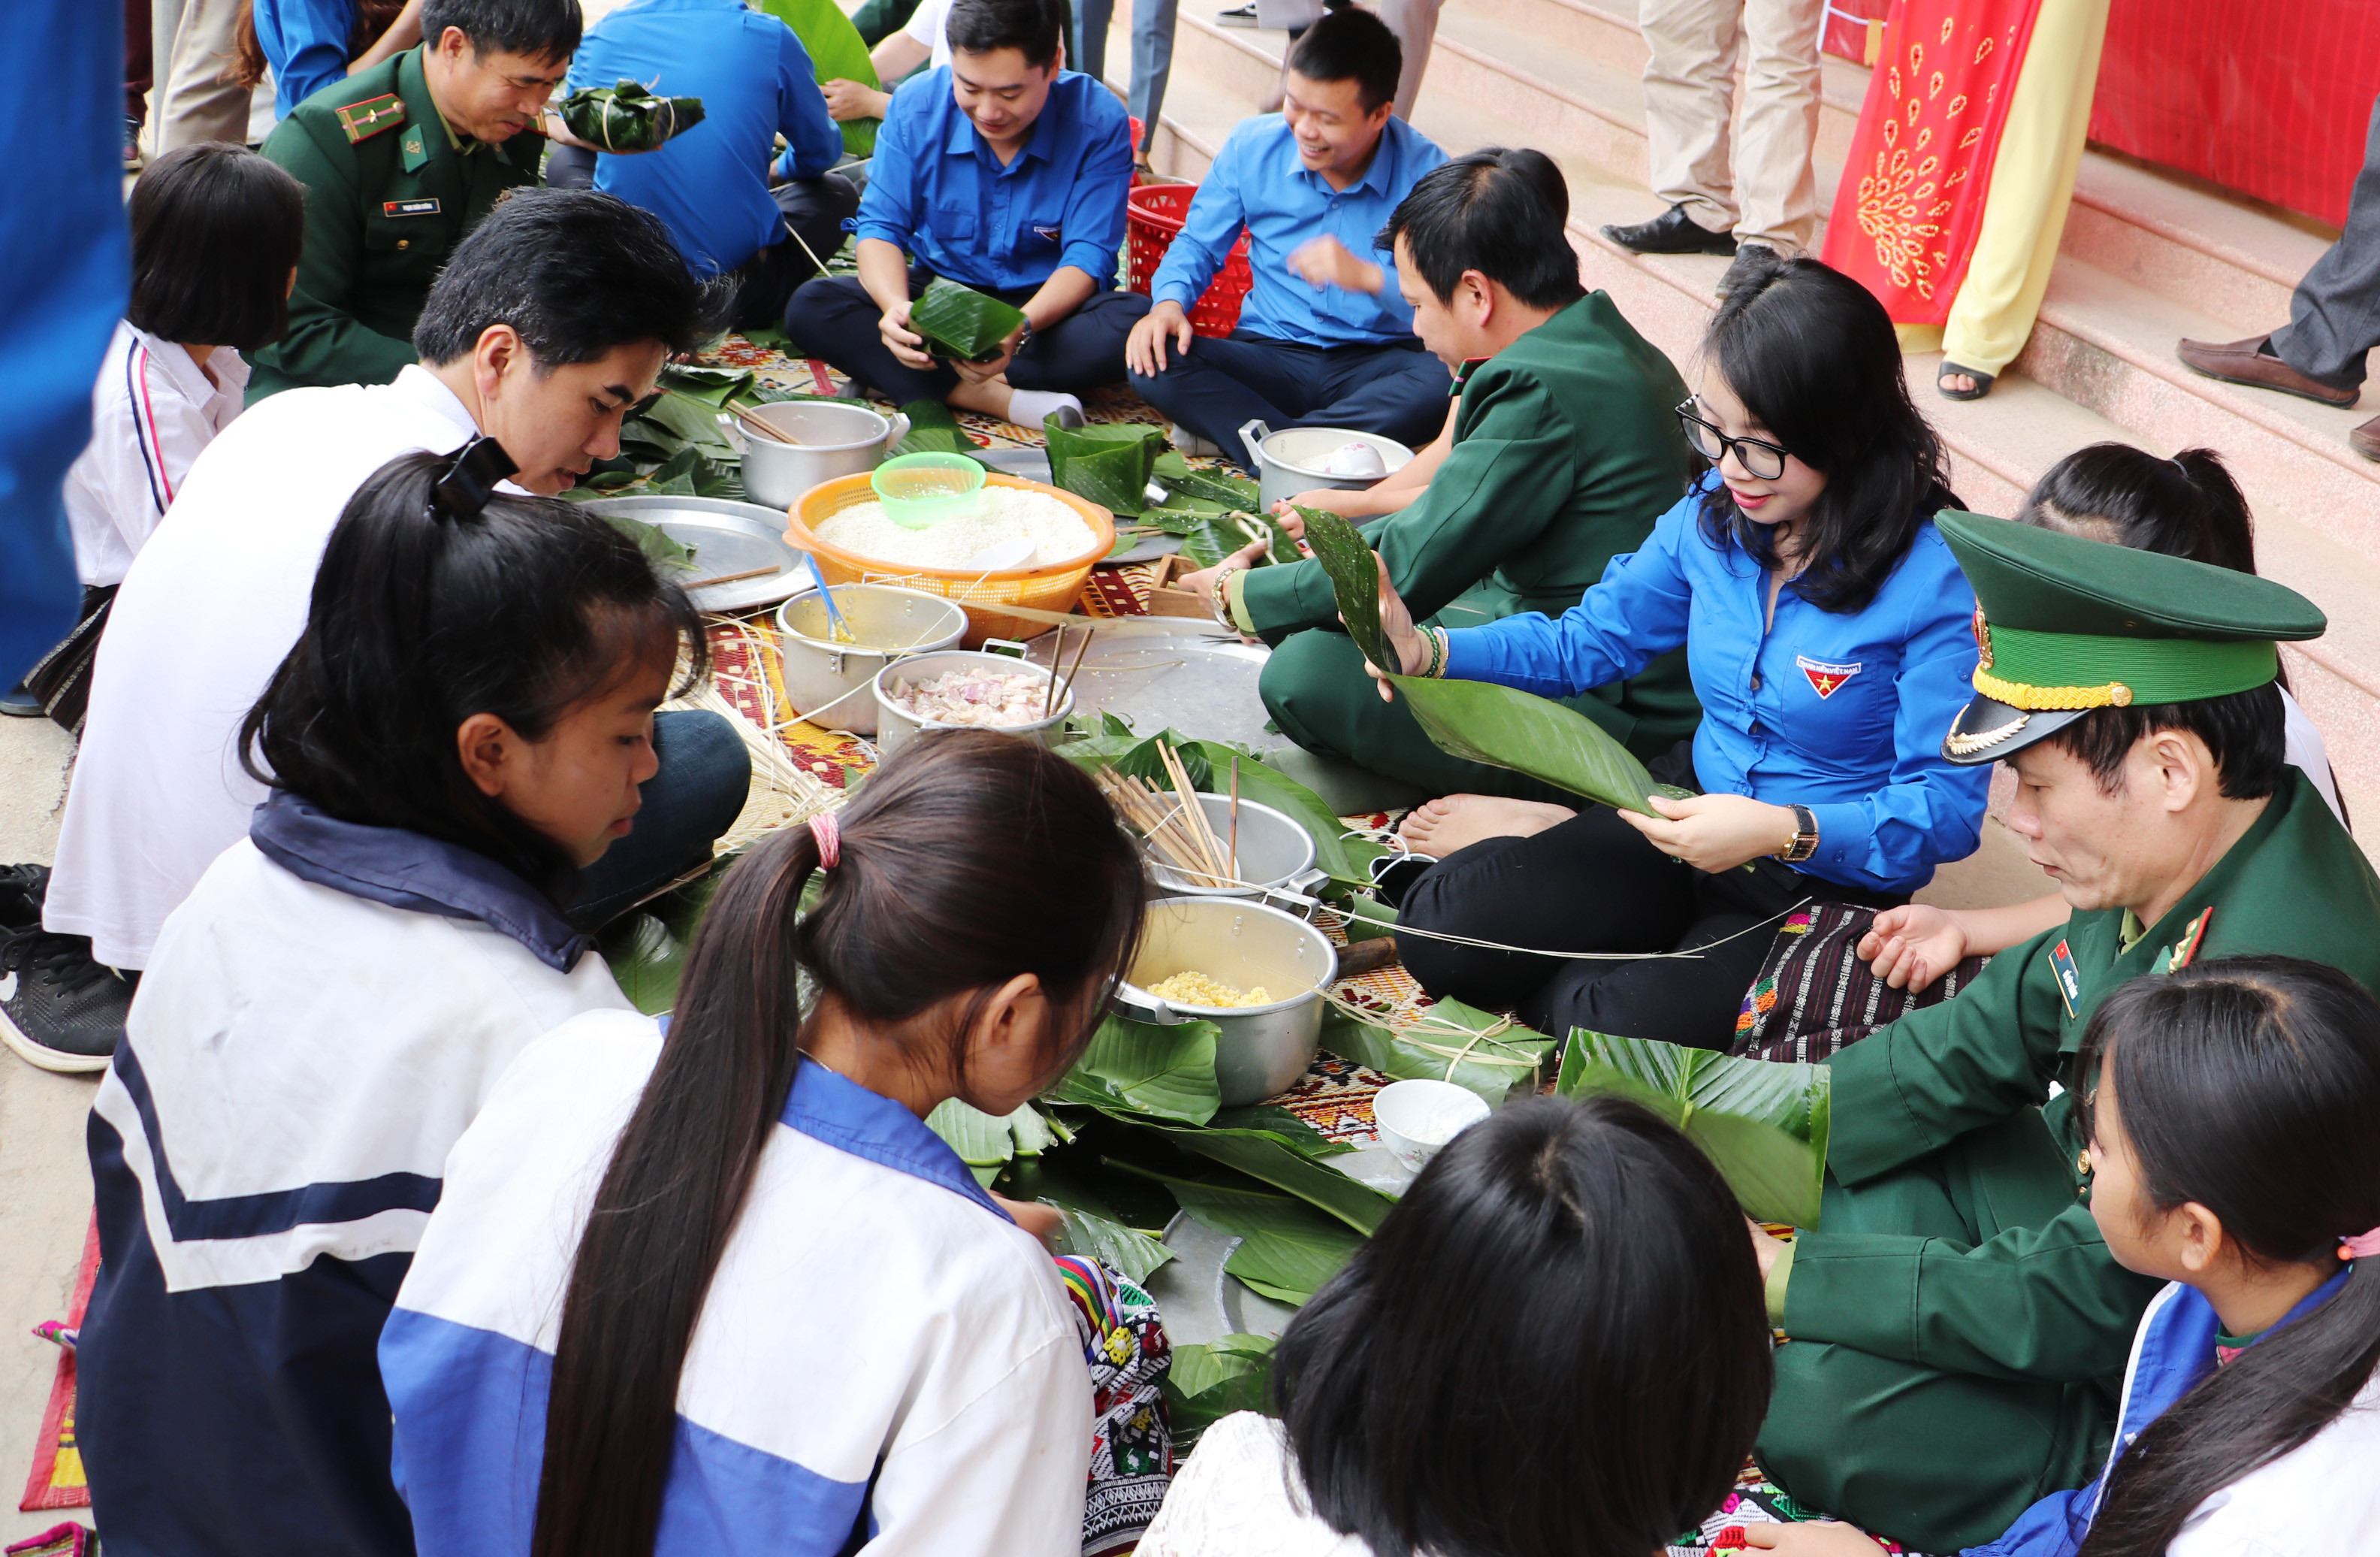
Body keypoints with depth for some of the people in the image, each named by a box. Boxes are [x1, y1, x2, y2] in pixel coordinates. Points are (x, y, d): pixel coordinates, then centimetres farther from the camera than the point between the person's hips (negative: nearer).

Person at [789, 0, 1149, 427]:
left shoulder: (1098, 122, -17)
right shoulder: (917, 107, -11)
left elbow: (1088, 256, -19)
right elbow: (881, 225, -8)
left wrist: (1019, 329, -38)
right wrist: (896, 306, -32)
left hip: (1048, 306, -2)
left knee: (1136, 323, -35)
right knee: (811, 307, -24)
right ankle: (1003, 400, -33)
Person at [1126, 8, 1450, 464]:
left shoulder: (1424, 171, -9)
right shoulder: (1252, 145, 1)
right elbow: (1197, 245, 11)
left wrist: (1370, 278, -29)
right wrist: (1169, 303, -10)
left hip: (1375, 365, -2)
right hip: (1270, 355, 2)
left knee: (1445, 384, -37)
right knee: (1154, 363, -25)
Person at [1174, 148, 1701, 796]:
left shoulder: (1544, 391, -24)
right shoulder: (1607, 344, 8)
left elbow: (1405, 571, -19)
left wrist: (1241, 594, -4)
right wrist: (1356, 507, 22)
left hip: (1609, 715, -10)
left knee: (1304, 673, -19)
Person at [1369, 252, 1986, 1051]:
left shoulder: (1932, 581, -22)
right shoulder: (1713, 515, -3)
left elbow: (1947, 809, -21)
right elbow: (1591, 639, 10)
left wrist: (1784, 832, -35)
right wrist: (1424, 648, -6)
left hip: (1829, 877, -5)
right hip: (1692, 807, 6)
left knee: (1627, 1026, -31)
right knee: (1439, 932, -11)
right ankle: (1555, 836, 20)